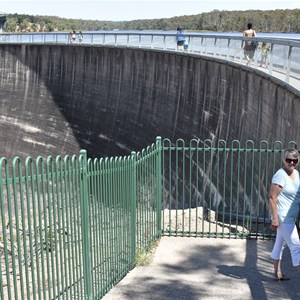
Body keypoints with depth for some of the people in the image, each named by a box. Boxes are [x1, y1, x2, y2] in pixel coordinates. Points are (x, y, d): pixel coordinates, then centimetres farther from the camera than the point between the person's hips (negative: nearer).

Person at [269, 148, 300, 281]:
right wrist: (275, 218, -23)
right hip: (283, 217, -9)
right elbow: (272, 197, -21)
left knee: (280, 244, 18)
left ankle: (277, 273, 30)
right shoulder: (280, 175, -19)